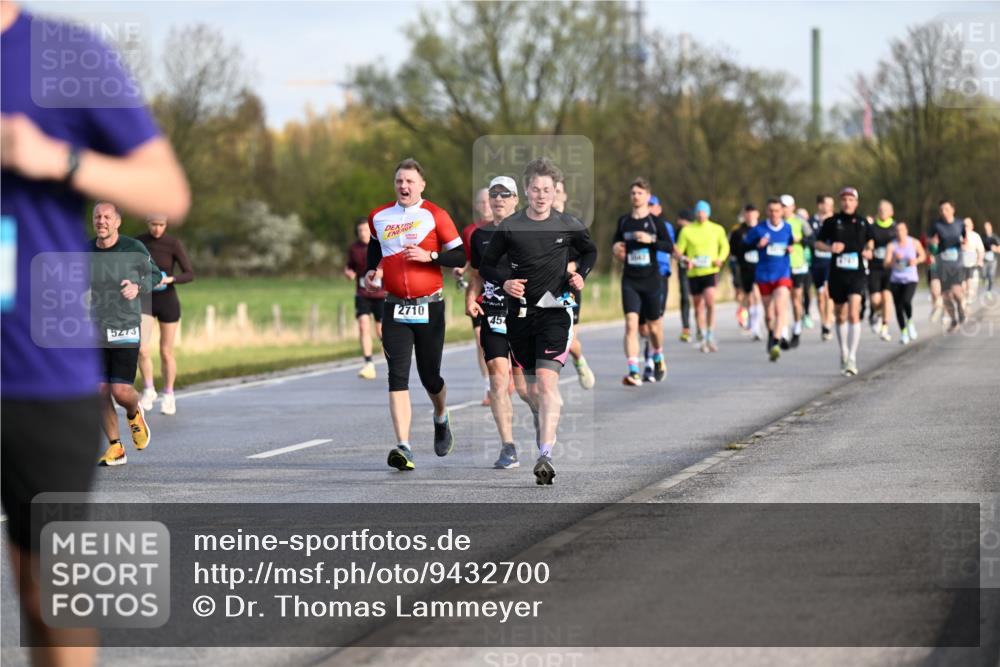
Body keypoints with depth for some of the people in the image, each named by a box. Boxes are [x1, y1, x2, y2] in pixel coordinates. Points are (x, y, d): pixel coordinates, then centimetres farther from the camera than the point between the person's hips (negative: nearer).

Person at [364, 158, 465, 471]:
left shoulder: (435, 216, -4)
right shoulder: (379, 217, 8)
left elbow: (460, 257, -4)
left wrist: (429, 256, -18)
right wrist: (371, 270, 12)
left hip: (429, 307, -2)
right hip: (395, 308, 2)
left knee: (430, 377, 9)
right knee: (398, 376, -12)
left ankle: (441, 419, 43)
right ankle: (404, 447, -20)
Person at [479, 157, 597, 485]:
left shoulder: (568, 225, 1)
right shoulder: (509, 227, 0)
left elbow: (590, 251, 21)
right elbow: (486, 265, 9)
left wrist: (581, 274, 2)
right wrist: (504, 282, -10)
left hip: (555, 312, -2)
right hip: (520, 313, 2)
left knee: (547, 381, -19)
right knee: (532, 389, 10)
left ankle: (545, 455, -26)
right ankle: (548, 430, 40)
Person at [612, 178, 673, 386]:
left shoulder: (655, 222, -1)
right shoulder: (623, 221, 7)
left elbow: (670, 246, -6)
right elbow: (616, 240, 24)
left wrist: (651, 240, -21)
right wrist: (616, 248, 1)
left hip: (651, 280, -1)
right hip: (630, 281, 1)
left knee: (653, 325, 10)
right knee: (631, 324, -14)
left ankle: (658, 358, 41)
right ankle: (633, 372, -20)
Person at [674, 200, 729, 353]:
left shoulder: (717, 229, 5)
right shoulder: (687, 230, 3)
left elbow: (724, 246, 17)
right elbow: (678, 250, 6)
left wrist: (720, 259, -2)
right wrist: (685, 259, -15)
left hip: (710, 271, -1)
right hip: (693, 272, 1)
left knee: (710, 301, -20)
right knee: (698, 306, 8)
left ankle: (711, 336, -12)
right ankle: (703, 338, 22)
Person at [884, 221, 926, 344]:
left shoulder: (914, 243, -3)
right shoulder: (891, 245, -7)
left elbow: (923, 256, 13)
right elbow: (886, 264, -12)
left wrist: (916, 261, -8)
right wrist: (894, 259, -31)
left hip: (911, 279, -1)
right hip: (895, 280, 1)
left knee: (906, 301, -25)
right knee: (898, 307, 1)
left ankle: (910, 322, 4)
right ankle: (903, 332, 20)